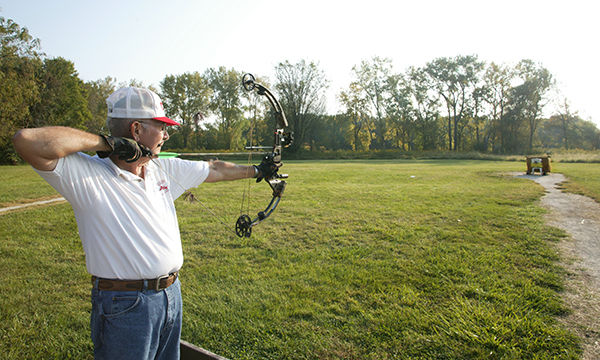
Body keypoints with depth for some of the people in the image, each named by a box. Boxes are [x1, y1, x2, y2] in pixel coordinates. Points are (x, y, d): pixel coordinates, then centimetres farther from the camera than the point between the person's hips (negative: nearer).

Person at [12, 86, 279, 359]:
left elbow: (214, 170, 15)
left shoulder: (165, 168, 5)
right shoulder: (85, 173, -16)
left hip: (172, 294, 7)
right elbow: (26, 140, -30)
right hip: (124, 305, -7)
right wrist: (107, 142, -23)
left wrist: (256, 170, 25)